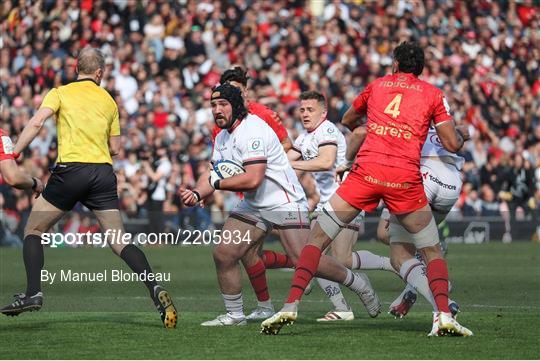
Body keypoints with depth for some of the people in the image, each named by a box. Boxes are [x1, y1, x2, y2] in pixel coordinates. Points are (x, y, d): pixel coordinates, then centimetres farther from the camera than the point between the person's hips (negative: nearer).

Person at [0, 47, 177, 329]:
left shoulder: (60, 93, 6)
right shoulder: (108, 101, 17)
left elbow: (37, 122, -10)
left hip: (70, 171, -3)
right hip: (103, 173, 3)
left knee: (33, 231, 12)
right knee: (119, 242, 3)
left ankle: (33, 293, -3)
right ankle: (155, 289, -15)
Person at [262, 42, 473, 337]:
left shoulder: (377, 85, 21)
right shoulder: (433, 94, 15)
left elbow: (347, 121, 38)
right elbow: (452, 144, 10)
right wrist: (461, 137, 33)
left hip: (367, 170, 0)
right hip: (406, 178, 0)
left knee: (317, 238, 10)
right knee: (432, 252, 14)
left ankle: (291, 306, -3)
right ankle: (444, 315, -7)